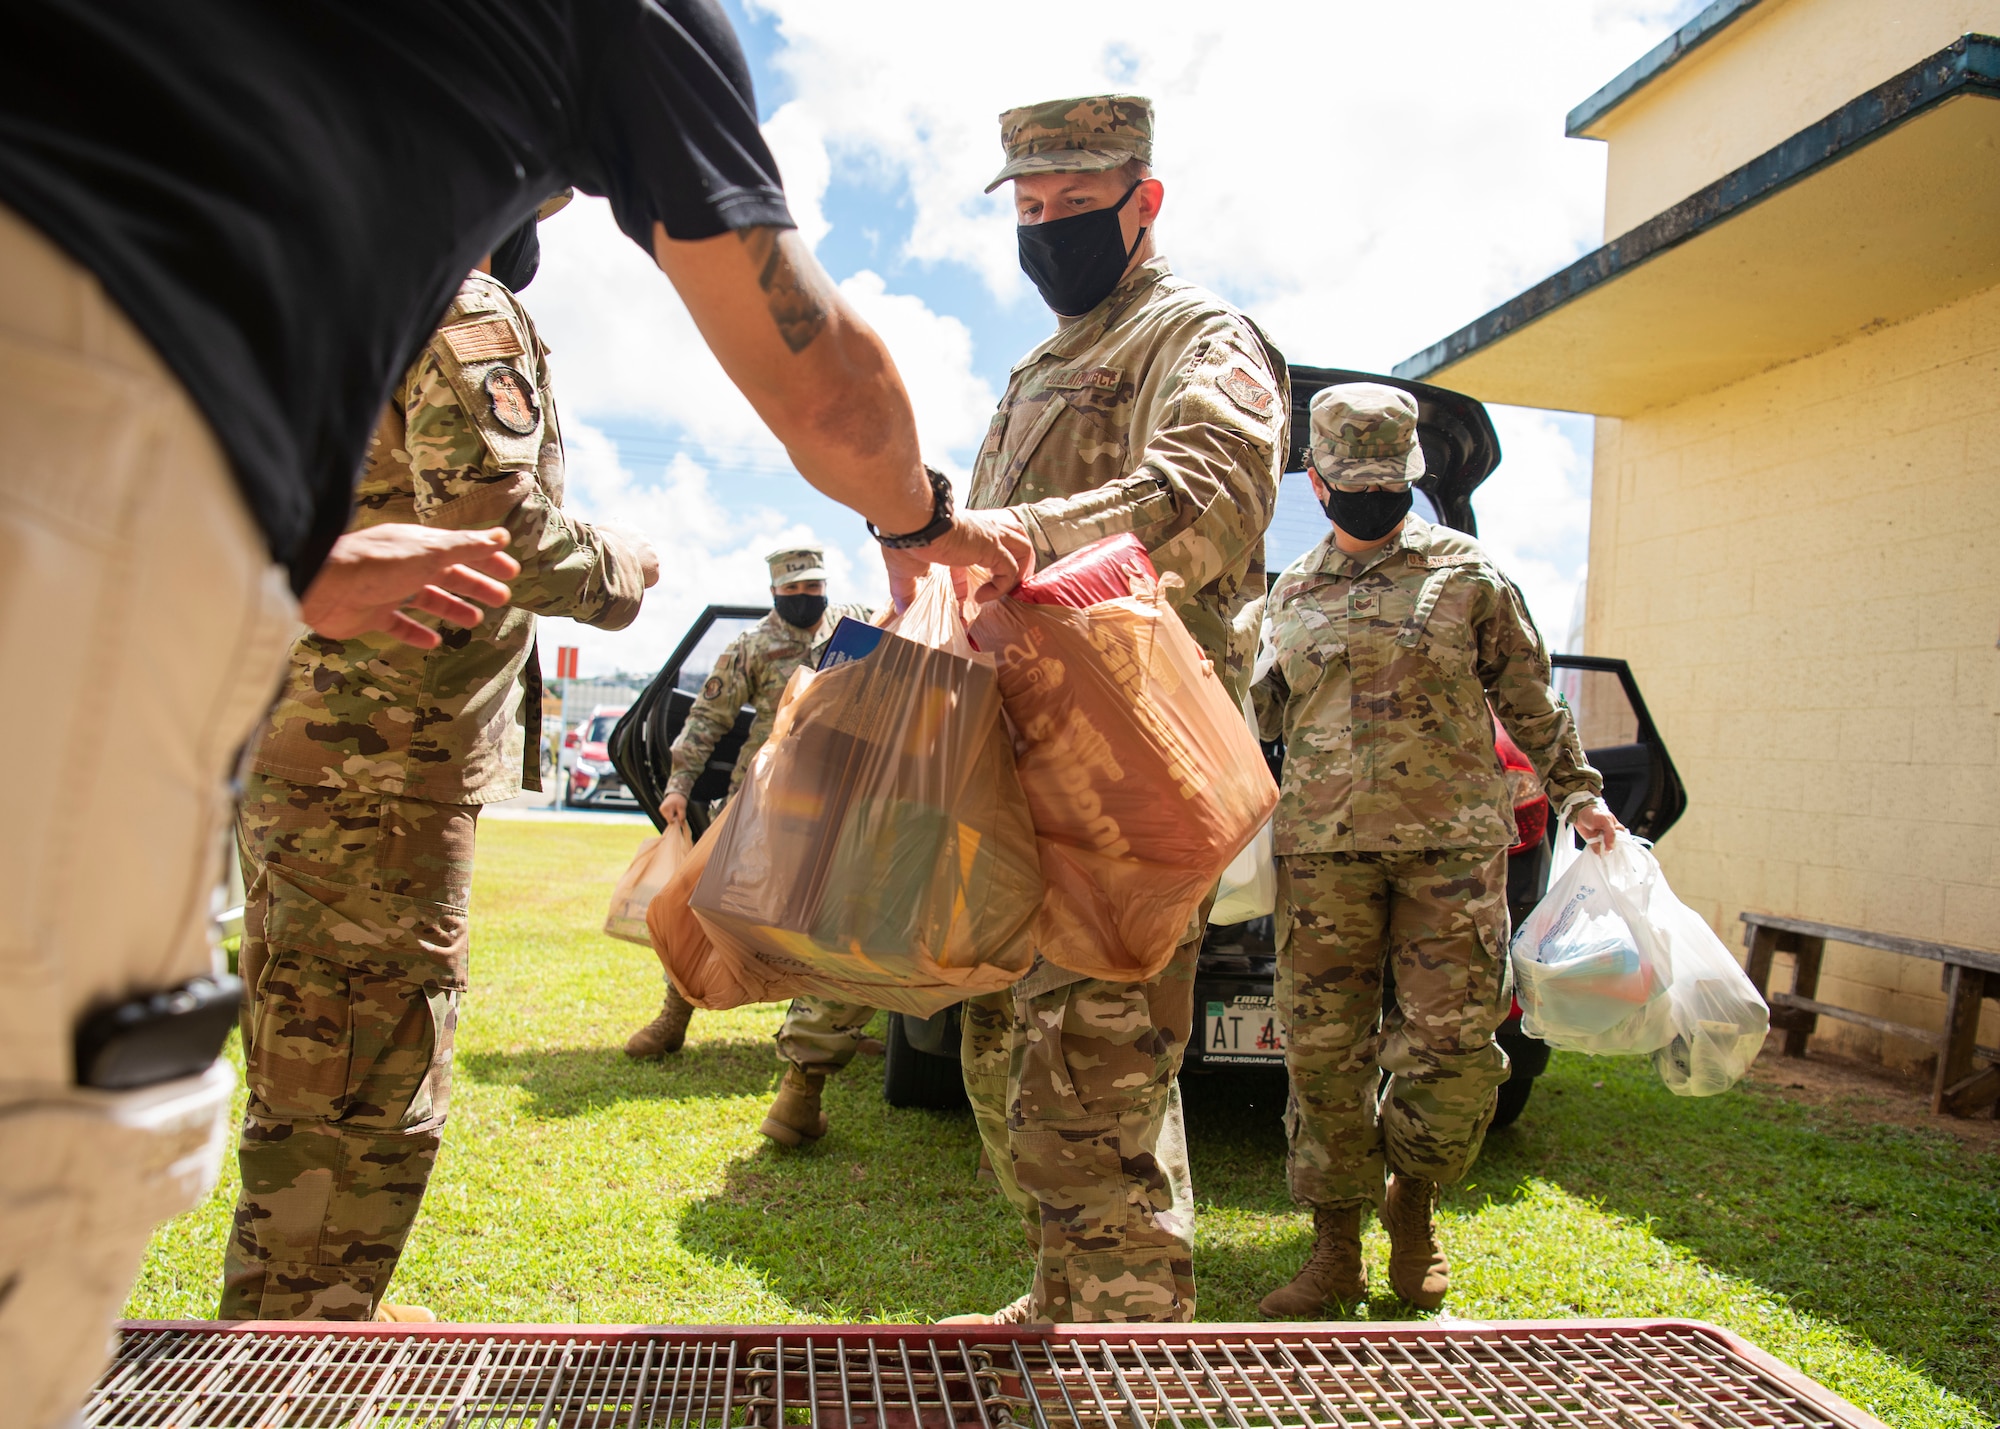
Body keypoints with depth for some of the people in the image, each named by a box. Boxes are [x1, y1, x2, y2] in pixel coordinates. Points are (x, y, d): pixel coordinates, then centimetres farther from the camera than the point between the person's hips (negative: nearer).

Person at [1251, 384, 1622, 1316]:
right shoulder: (1290, 594, 16)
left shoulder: (1466, 573, 8)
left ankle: (1412, 1201, 25)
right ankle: (1336, 1250, 16)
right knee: (1324, 1050, 2)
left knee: (1453, 1047, -4)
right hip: (1323, 852, 2)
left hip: (1450, 844, -2)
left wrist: (1578, 792, 8)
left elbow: (1528, 696, 12)